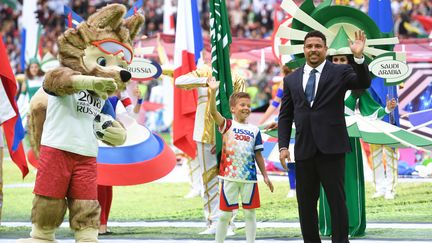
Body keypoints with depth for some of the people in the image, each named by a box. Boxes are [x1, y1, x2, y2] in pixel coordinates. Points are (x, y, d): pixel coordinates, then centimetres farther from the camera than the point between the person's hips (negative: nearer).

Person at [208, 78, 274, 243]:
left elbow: (258, 155, 12)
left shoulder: (254, 130, 8)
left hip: (249, 177, 3)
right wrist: (213, 92, -32)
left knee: (250, 213, 6)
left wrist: (265, 175, 9)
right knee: (225, 214, 4)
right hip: (229, 177, -3)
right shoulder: (227, 125, 0)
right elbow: (213, 112, -17)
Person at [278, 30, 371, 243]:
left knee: (337, 200, -2)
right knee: (305, 203, 7)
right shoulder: (291, 79, 12)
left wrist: (359, 57, -30)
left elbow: (364, 83, -15)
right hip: (304, 149, 4)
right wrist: (283, 146, 2)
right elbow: (285, 116, 12)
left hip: (331, 147, -4)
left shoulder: (340, 72, 2)